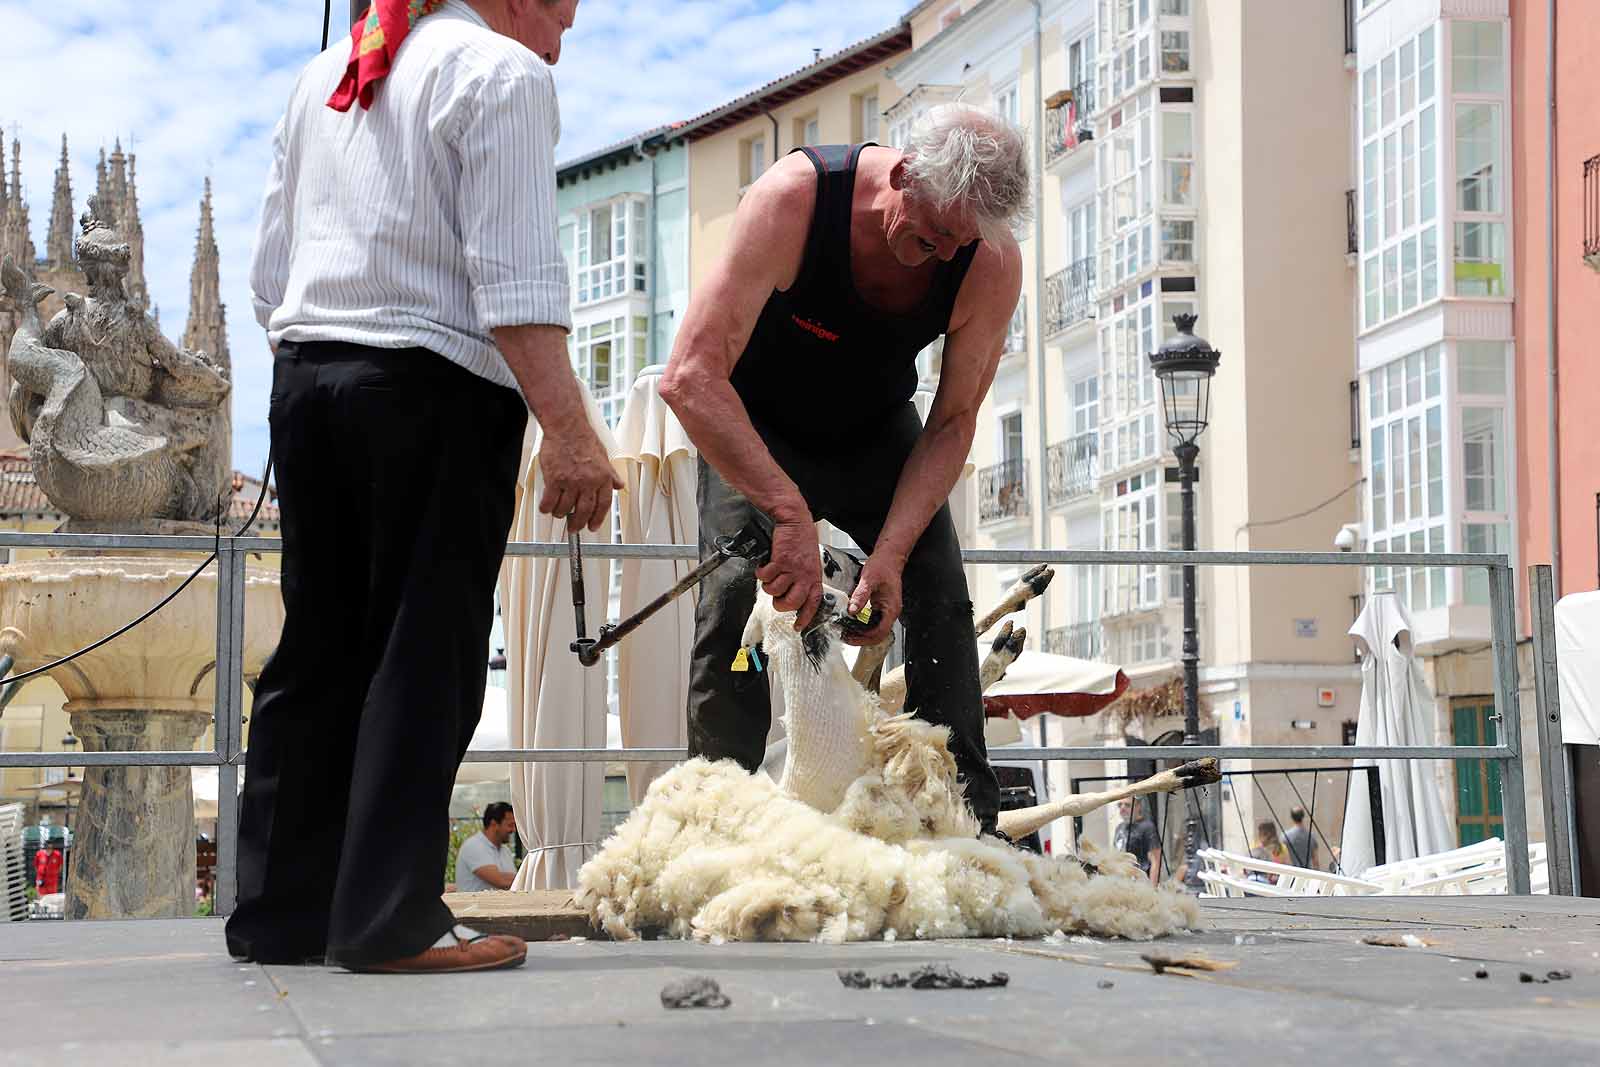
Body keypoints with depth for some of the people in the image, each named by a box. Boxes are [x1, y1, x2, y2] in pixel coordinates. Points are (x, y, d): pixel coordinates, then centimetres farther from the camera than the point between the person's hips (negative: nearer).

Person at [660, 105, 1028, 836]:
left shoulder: (992, 263, -26)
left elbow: (952, 423, -15)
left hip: (876, 432, 3)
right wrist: (789, 513, -52)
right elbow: (690, 376, -43)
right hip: (755, 428, -3)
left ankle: (968, 824, -1)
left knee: (940, 602, -10)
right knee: (736, 595, -20)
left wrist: (891, 553, -29)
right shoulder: (794, 198, -36)